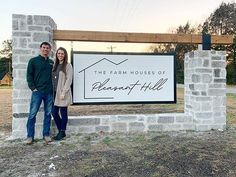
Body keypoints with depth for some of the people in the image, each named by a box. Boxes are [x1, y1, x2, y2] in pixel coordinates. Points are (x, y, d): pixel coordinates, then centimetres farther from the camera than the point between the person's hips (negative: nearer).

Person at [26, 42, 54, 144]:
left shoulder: (51, 62, 13)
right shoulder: (33, 61, 4)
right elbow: (29, 76, 1)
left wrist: (53, 88, 5)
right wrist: (33, 88, -8)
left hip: (49, 93, 3)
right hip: (37, 92, -3)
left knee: (48, 114, 8)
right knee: (32, 114, 0)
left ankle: (46, 134, 18)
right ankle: (30, 136, 11)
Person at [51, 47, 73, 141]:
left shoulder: (68, 66, -4)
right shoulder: (55, 65, 14)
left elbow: (69, 80, -10)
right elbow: (52, 79, 14)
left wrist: (63, 93, -16)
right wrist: (52, 91, 5)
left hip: (62, 93, -6)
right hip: (55, 93, 6)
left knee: (63, 113, 3)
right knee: (54, 112, 7)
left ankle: (62, 132, 18)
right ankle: (60, 130, 24)